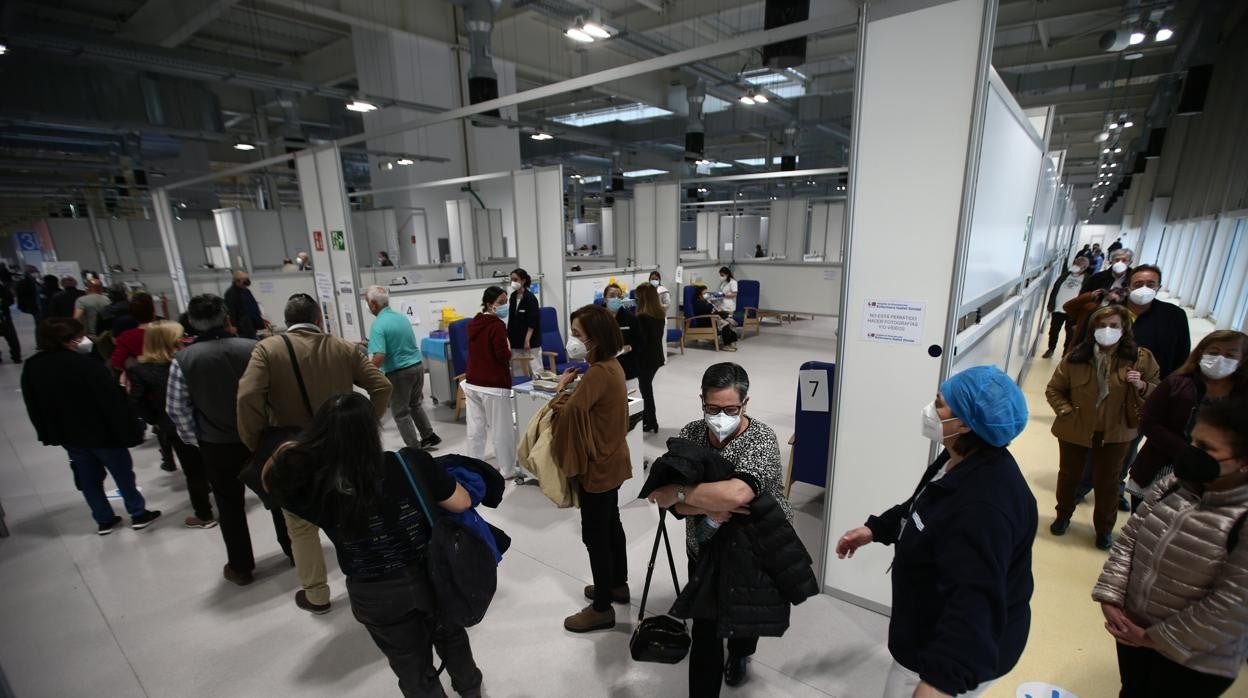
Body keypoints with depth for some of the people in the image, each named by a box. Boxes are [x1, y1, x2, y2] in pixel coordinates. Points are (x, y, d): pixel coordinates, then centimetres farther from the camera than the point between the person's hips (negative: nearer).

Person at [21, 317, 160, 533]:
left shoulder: (31, 367, 0)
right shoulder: (84, 363, -24)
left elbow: (34, 407, 11)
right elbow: (111, 401, -23)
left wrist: (47, 433, 21)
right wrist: (128, 431, -16)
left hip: (68, 435, 7)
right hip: (102, 432, -6)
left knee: (88, 478, 17)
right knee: (123, 473, 9)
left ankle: (104, 520, 26)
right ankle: (138, 515, 19)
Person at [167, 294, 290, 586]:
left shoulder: (183, 359, -10)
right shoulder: (254, 348, -11)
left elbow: (176, 408, -6)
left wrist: (195, 439, 8)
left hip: (217, 445, 0)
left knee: (230, 505, 14)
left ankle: (241, 567, 26)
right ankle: (294, 550, 29)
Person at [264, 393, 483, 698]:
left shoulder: (313, 487, -23)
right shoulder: (411, 464, -28)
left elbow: (272, 478, 0)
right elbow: (462, 502, -16)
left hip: (375, 598, 0)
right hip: (429, 577, 1)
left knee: (414, 671, 25)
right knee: (449, 634, 32)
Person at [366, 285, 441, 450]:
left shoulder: (378, 325, -18)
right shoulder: (402, 317, 6)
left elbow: (379, 357, -26)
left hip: (399, 373, -7)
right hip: (417, 366, 7)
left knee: (401, 413, 9)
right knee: (415, 405, 26)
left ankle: (415, 449, 14)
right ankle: (429, 436, 30)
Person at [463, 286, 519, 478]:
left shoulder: (473, 323, 10)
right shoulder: (497, 325, -15)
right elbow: (503, 356, -19)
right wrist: (509, 350, 1)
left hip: (472, 383, 8)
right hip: (494, 386, -8)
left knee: (475, 428, 13)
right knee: (502, 429, 4)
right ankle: (507, 469, 14)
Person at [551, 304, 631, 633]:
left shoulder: (598, 373, -27)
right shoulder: (610, 365, 3)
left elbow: (571, 412, -34)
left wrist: (562, 387, -16)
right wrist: (572, 387, -7)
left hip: (598, 466, -10)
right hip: (610, 459, 10)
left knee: (595, 536, 5)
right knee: (610, 525, 24)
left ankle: (602, 609, 21)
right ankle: (617, 583, 43)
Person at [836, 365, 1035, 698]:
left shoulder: (986, 504, -37)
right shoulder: (959, 460, -4)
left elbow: (976, 598, -41)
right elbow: (920, 508, 14)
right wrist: (875, 529, 12)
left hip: (965, 648, -9)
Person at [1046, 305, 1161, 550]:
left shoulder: (1141, 358, -9)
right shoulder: (1076, 357, -10)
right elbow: (1053, 389, 0)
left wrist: (1141, 386, -21)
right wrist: (1067, 412, -11)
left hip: (1115, 434, 0)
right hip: (1075, 430, 0)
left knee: (1108, 482, 13)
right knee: (1068, 475, 17)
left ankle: (1104, 528, 35)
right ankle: (1063, 516, 40)